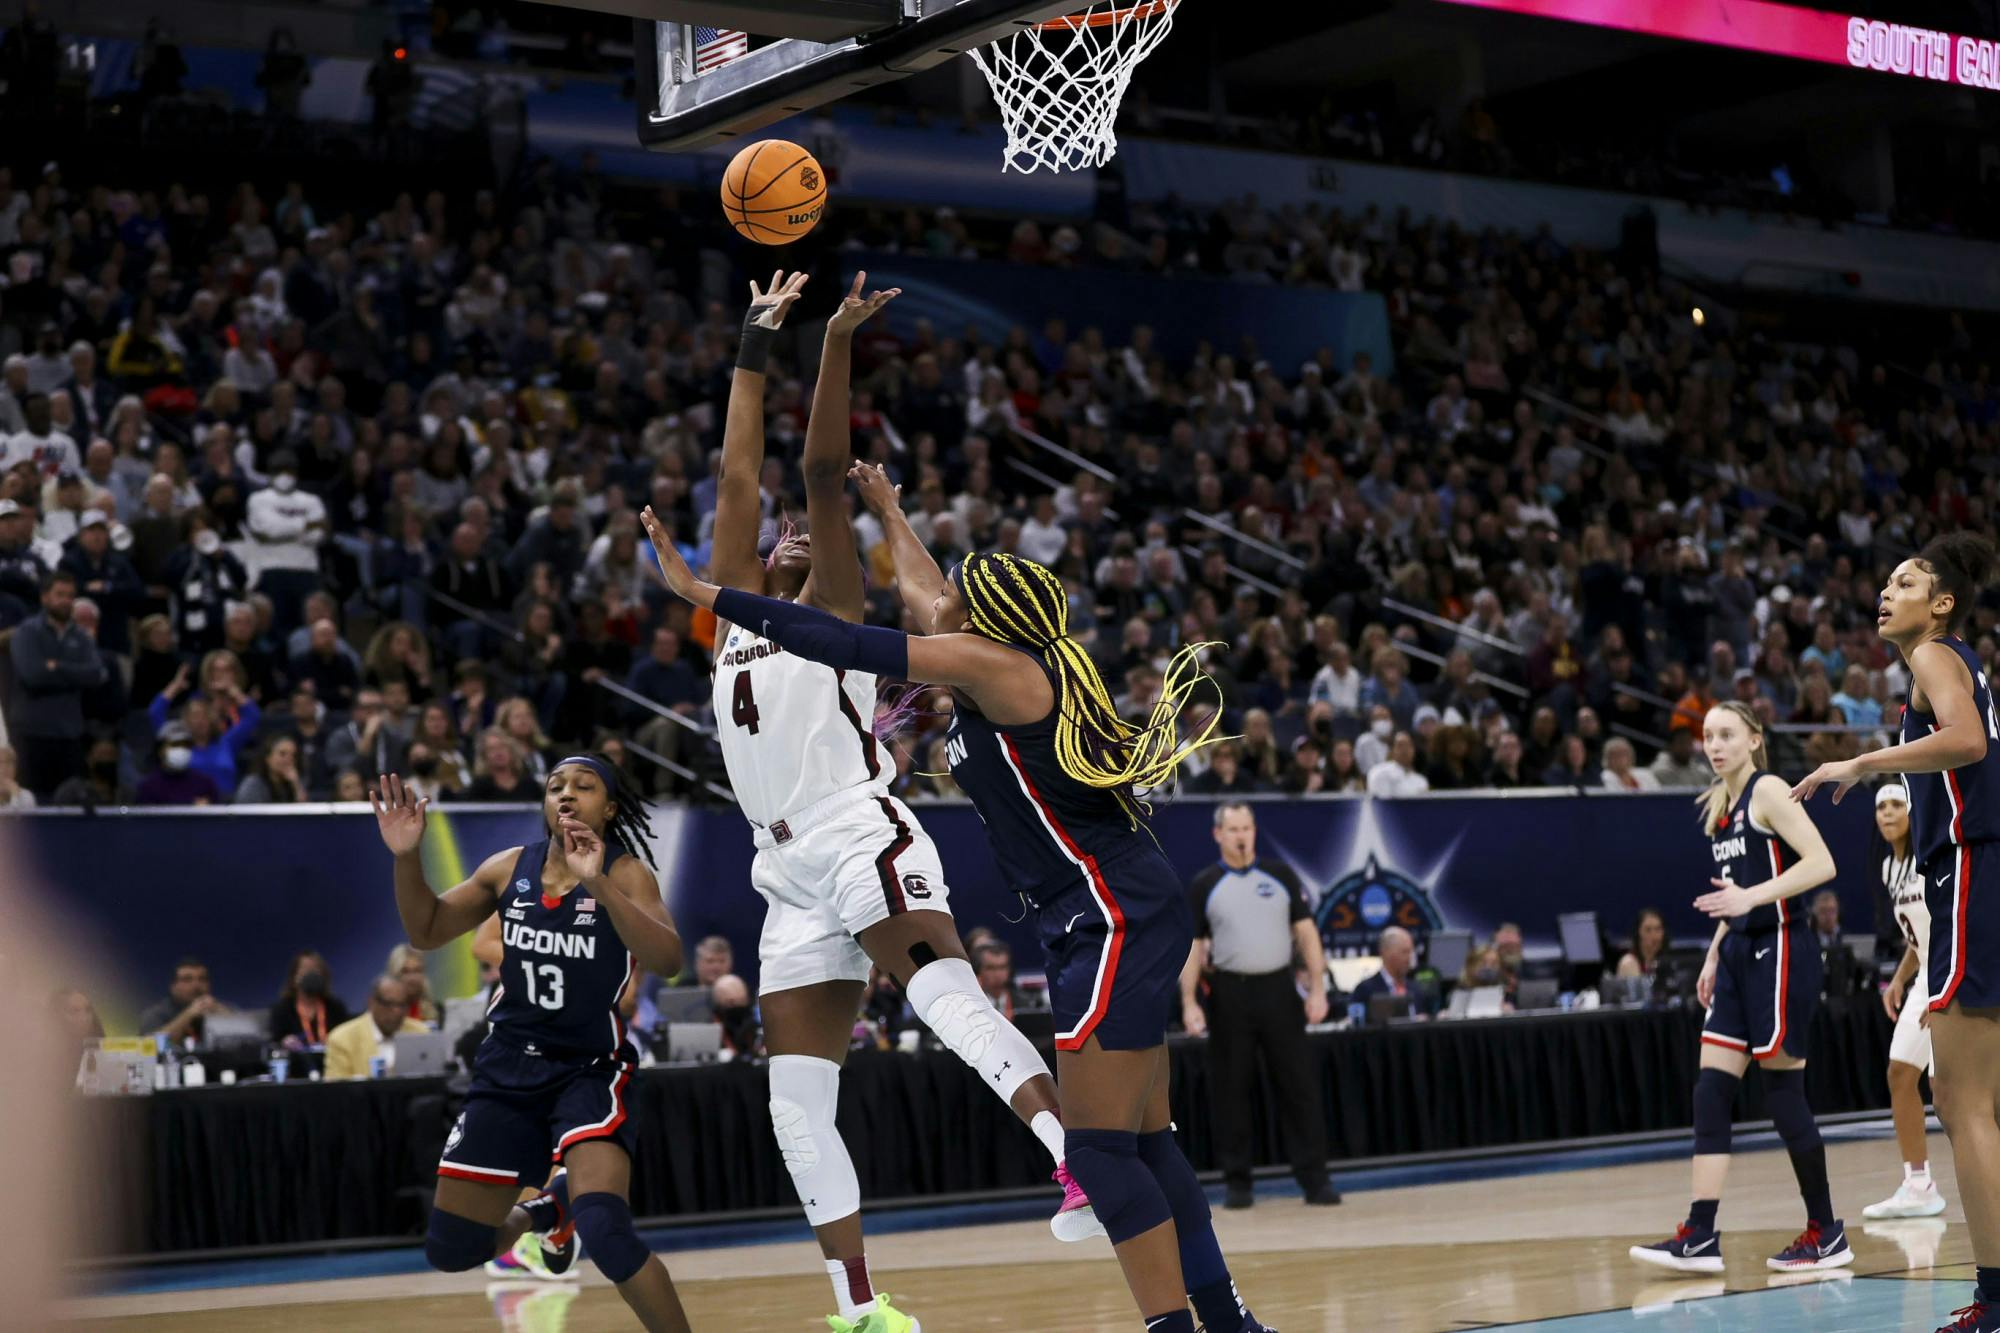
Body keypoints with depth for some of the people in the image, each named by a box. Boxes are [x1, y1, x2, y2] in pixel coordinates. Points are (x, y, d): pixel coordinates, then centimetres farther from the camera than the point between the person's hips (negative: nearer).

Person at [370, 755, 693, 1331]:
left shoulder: (626, 875, -10)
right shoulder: (509, 868, 3)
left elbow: (667, 959, -27)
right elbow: (427, 931, 10)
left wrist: (598, 886, -39)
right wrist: (406, 857, -7)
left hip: (591, 1071, -5)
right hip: (508, 1069, 5)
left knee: (605, 1231, -28)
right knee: (450, 1249, 10)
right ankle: (542, 1212, 40)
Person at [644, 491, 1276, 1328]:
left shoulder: (989, 662, -14)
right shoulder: (1006, 657, 10)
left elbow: (846, 646, -16)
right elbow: (923, 595, 31)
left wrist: (702, 593, -13)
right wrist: (889, 512, 47)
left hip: (1116, 921, -10)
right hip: (1106, 923, 10)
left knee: (1099, 1150, -10)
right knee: (1142, 1143, 13)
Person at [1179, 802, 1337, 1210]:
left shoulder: (1279, 874, 6)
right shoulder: (1203, 885, 3)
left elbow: (1306, 931, 5)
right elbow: (1191, 946, 2)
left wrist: (1317, 989, -2)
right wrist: (1189, 1003, -7)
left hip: (1278, 989, 1)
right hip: (1229, 993, -1)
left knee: (1299, 1085, -1)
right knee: (1230, 1090, 3)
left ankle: (1313, 1178, 3)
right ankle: (1237, 1182, 11)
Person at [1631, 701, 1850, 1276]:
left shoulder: (1769, 791, -9)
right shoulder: (1718, 805, 15)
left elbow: (1821, 863, -19)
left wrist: (1752, 897, -28)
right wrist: (1714, 955, 19)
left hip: (1780, 952, -8)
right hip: (1740, 953, 9)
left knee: (1783, 1091, -4)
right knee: (1711, 1090, 0)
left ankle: (1827, 1234, 7)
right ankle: (1700, 1237, -2)